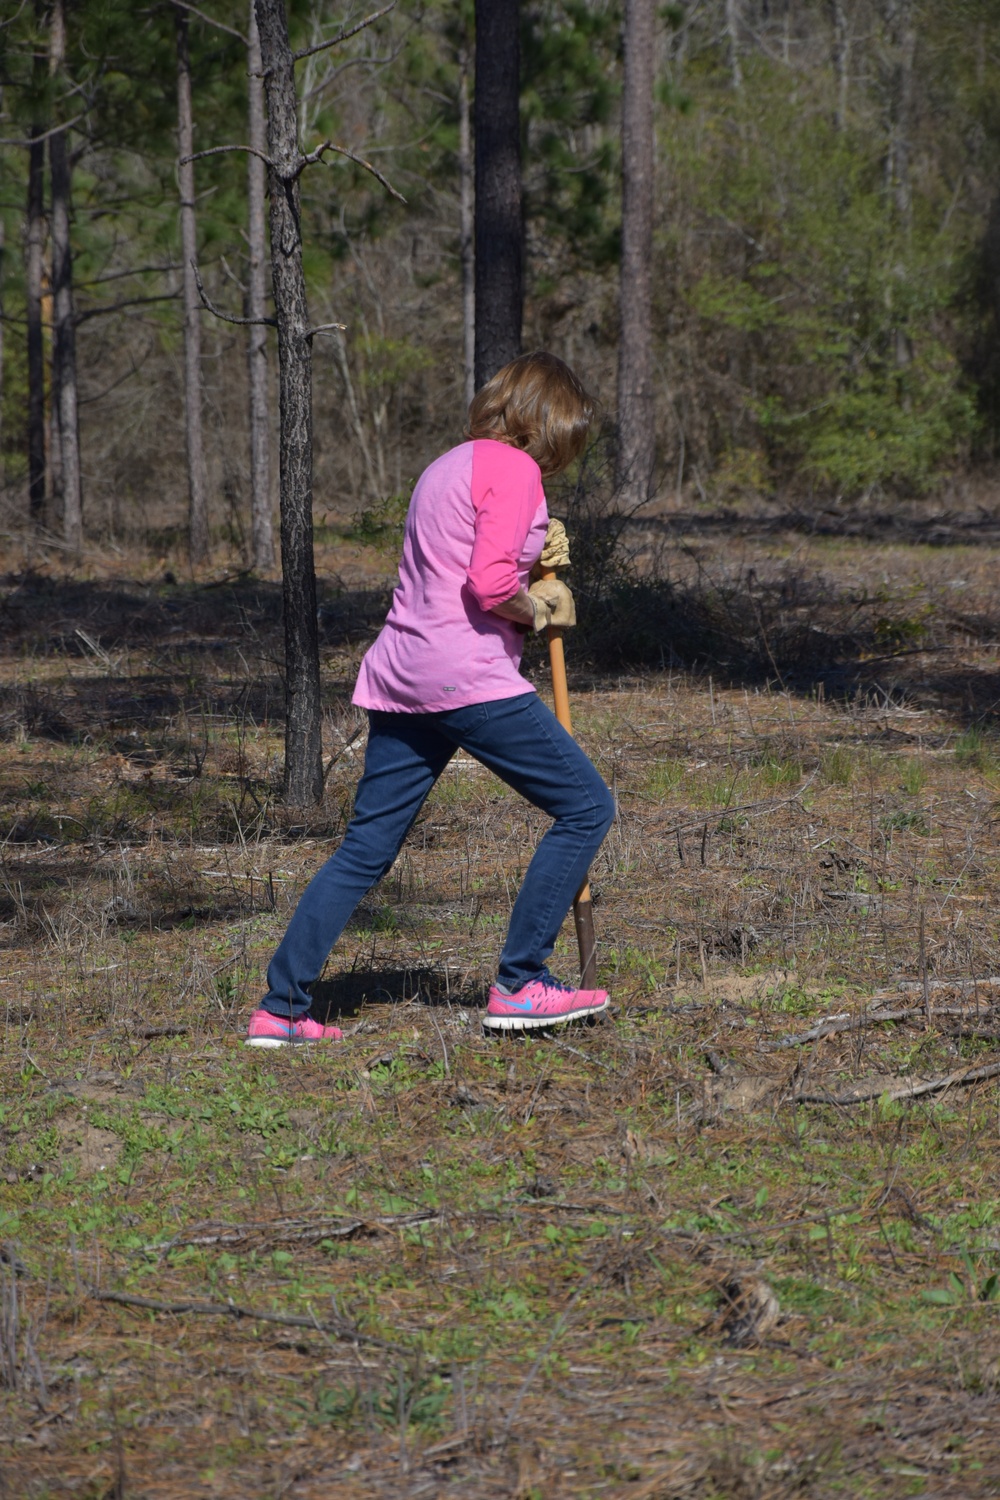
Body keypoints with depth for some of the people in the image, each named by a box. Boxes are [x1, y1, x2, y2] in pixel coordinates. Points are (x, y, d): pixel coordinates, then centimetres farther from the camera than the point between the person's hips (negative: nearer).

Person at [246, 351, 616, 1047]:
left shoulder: (448, 467, 23)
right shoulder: (514, 469, -6)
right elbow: (490, 584, -19)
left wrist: (532, 597, 15)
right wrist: (534, 610, 0)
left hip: (398, 677, 9)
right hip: (471, 676, -9)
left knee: (367, 849, 12)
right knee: (586, 806, 0)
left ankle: (280, 1008, 10)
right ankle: (519, 985, 0)